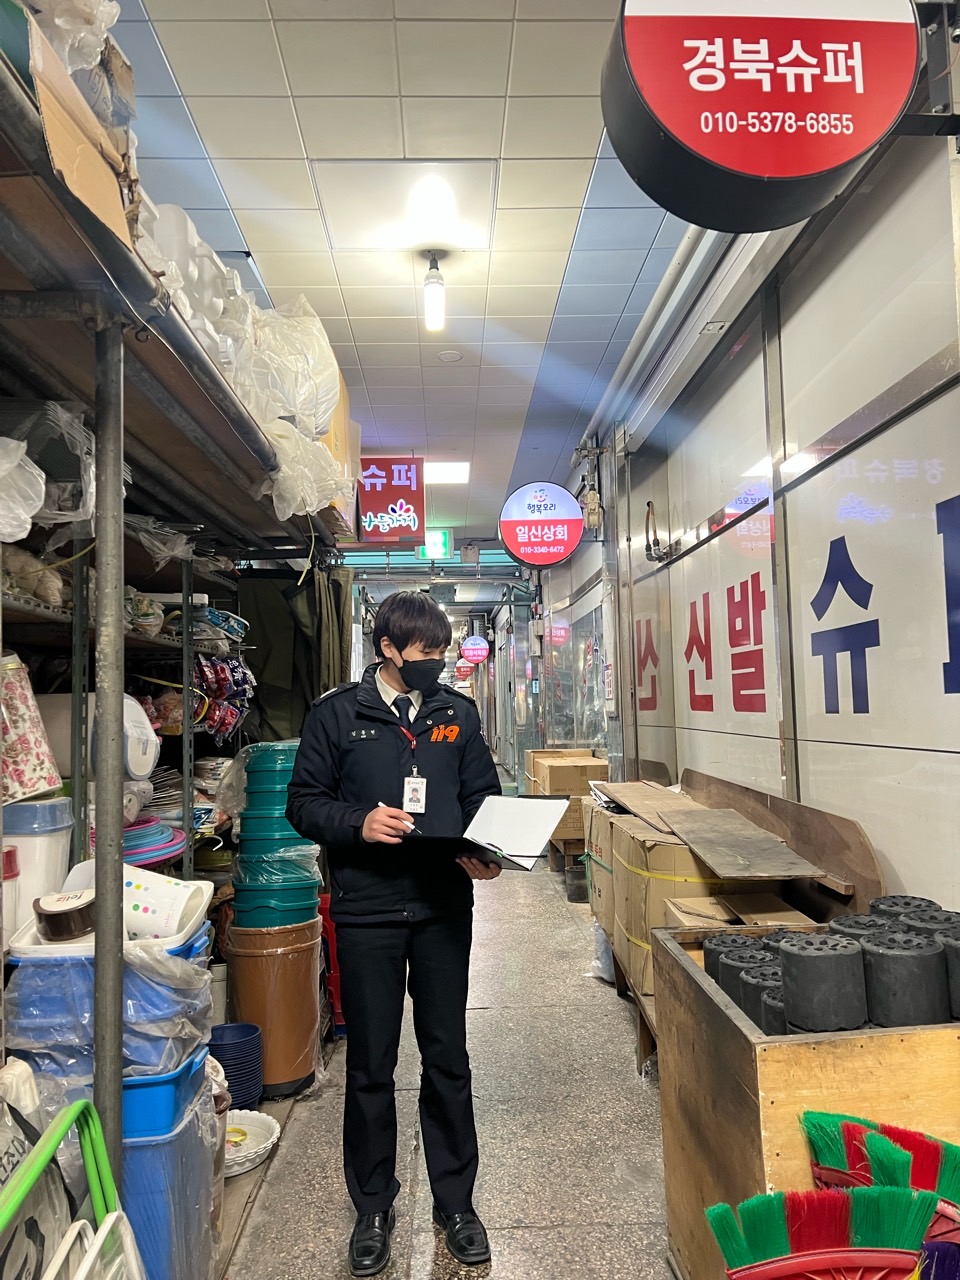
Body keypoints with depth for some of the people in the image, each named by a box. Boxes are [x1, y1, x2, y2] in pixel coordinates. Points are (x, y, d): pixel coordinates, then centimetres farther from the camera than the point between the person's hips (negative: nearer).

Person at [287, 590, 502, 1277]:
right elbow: (304, 801, 0)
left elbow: (484, 796, 9)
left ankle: (455, 1201, 33)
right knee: (370, 1066, 11)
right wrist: (358, 825, -17)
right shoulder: (337, 713, -2)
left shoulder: (457, 711, 5)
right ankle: (374, 1208, 33)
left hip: (444, 908, 2)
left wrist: (484, 853, -9)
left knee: (448, 1060, 13)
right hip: (366, 911, -2)